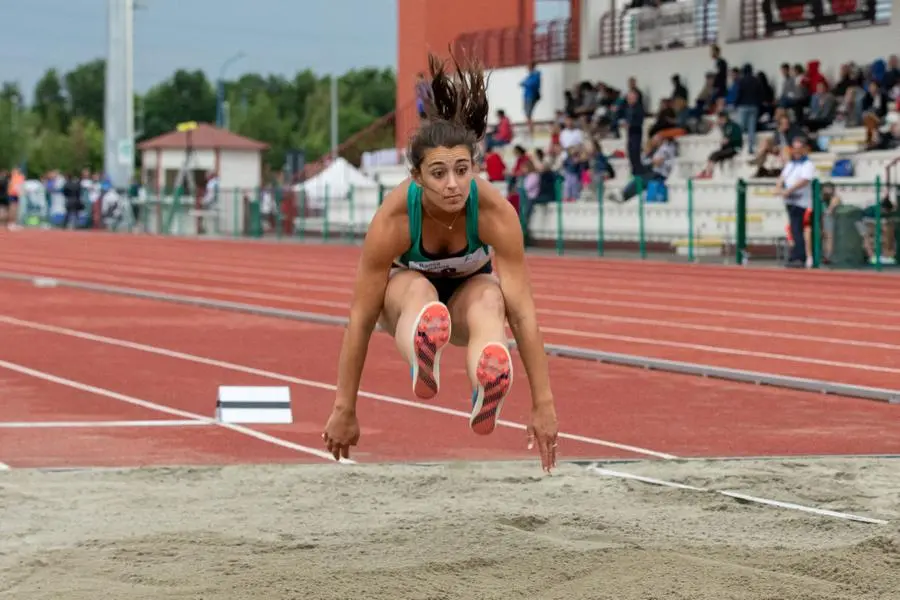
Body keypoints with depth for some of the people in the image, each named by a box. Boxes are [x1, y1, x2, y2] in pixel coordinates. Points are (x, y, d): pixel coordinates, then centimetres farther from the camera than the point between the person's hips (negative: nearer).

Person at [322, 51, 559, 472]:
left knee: (489, 299, -37)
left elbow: (522, 311, -32)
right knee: (418, 290, -38)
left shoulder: (496, 212, -33)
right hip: (405, 290, 0)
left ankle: (487, 389, -70)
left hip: (468, 291, 0)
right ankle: (422, 365, -73)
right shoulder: (393, 219, -33)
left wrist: (543, 405, -33)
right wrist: (344, 411, -23)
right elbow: (361, 319, -27)